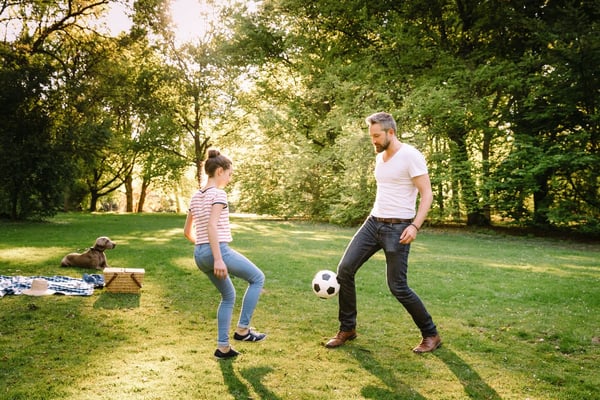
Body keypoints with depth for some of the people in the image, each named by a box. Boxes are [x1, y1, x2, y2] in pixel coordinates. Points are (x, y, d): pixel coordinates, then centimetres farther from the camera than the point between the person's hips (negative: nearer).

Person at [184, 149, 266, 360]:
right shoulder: (218, 194, -9)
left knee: (228, 295, 21)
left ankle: (223, 347, 19)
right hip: (218, 250, -9)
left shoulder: (196, 196, 15)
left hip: (199, 254, 9)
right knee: (257, 278, 9)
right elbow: (212, 226, -21)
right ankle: (242, 329, 8)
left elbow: (187, 231, 18)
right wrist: (218, 258, -24)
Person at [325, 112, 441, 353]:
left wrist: (415, 225, -26)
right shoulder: (379, 157, 13)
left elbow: (427, 194, -15)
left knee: (397, 287, -5)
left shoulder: (410, 156, -12)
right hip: (373, 222, 8)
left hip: (398, 227, -7)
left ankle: (431, 335, 16)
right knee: (345, 268, -2)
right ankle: (347, 329, 13)